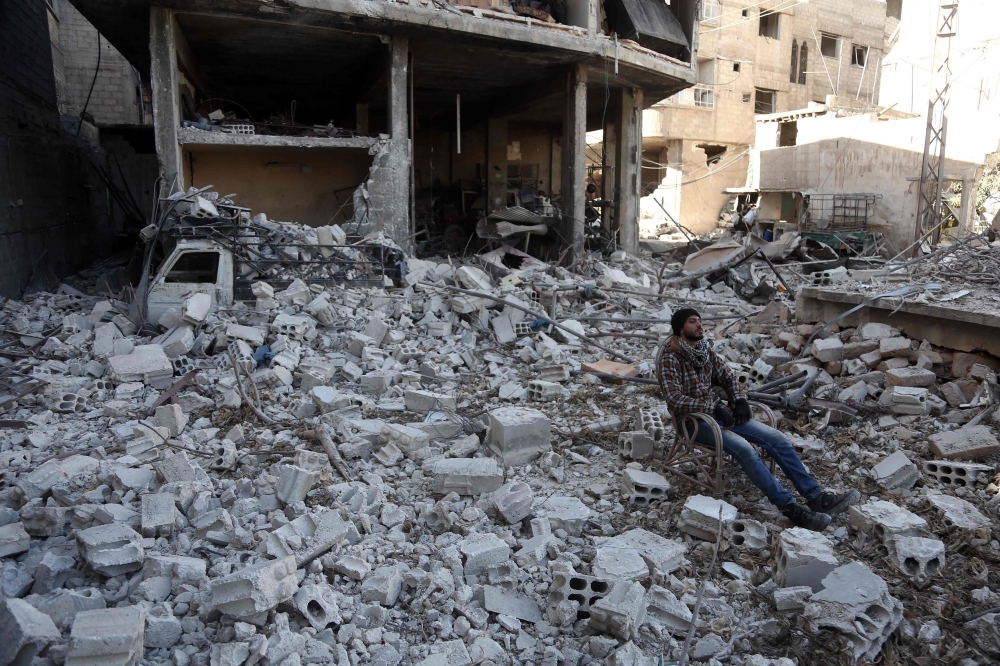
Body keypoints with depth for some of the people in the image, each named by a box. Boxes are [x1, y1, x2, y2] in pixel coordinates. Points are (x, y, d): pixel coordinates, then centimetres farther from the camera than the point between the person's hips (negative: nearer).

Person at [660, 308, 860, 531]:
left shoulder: (706, 350, 9)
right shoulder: (672, 359, -12)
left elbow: (727, 376, 18)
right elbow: (675, 400, -22)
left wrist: (740, 400, -1)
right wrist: (713, 408, -22)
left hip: (719, 410, 8)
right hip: (695, 419, -7)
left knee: (776, 438, -7)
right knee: (744, 448, -30)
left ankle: (815, 496, -6)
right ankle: (790, 508, -29)